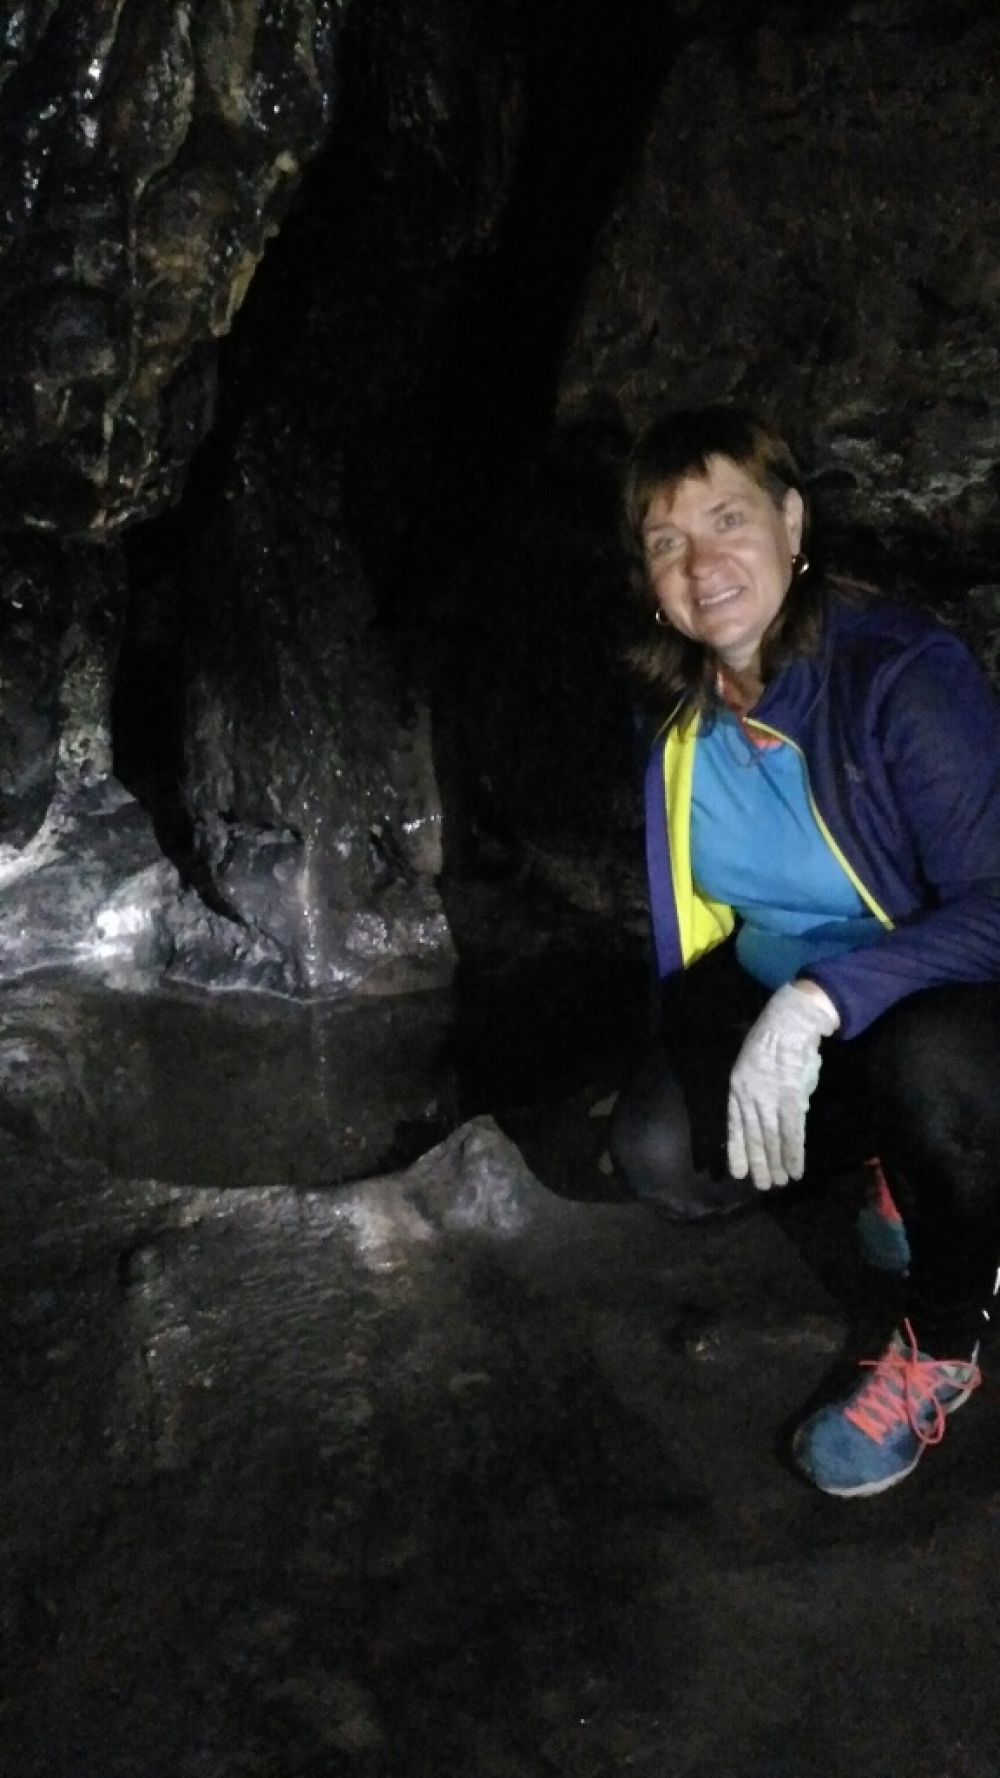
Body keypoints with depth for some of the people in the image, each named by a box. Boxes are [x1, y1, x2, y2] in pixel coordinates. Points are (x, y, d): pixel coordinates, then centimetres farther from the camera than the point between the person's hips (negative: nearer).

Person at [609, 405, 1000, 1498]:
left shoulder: (901, 672, -24)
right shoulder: (677, 710, -3)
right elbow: (690, 913, 10)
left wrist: (818, 1000, -40)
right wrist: (708, 1057, 6)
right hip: (778, 1002, 6)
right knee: (662, 1151, -20)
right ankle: (901, 1164, 12)